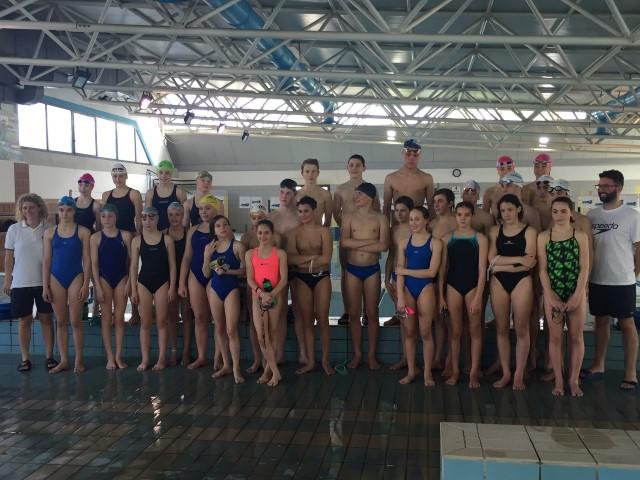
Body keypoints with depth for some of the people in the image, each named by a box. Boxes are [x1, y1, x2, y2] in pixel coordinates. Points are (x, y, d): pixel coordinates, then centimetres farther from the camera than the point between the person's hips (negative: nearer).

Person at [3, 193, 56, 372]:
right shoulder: (14, 229, -1)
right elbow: (9, 257, 4)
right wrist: (7, 279, 2)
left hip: (44, 282, 0)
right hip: (21, 283, 0)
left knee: (46, 318, 7)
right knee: (24, 320, 6)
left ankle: (49, 356, 15)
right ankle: (25, 358, 16)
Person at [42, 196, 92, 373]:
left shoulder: (83, 232, -2)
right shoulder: (50, 232, 5)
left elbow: (87, 260, -3)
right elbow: (46, 260, 5)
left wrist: (86, 284, -8)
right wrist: (45, 285, 1)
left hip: (76, 278, -3)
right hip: (56, 279, 3)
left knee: (75, 321, 0)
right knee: (61, 322, 8)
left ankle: (78, 360, 11)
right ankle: (64, 360, 16)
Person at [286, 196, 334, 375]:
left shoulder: (323, 231, -2)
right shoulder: (294, 233, 2)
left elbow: (326, 258, -13)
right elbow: (290, 258, -12)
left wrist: (303, 260, -11)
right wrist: (313, 256, -16)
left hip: (322, 277, -1)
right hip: (302, 279, 2)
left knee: (322, 319, 1)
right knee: (306, 320, 6)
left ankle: (325, 360, 12)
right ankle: (310, 361, 14)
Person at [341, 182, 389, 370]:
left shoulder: (381, 219, -1)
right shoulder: (349, 218, 4)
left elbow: (384, 246, -14)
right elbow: (344, 242, -12)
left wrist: (356, 245, -12)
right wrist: (370, 241, -15)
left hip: (372, 270, -1)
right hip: (352, 269, 2)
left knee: (372, 313, 5)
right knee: (354, 313, 5)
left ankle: (372, 355, 14)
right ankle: (357, 354, 15)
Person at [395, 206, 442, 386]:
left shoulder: (435, 243, -4)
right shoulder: (405, 243, 7)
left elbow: (432, 272, -12)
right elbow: (399, 272, 3)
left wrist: (406, 271, -7)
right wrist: (400, 296, -7)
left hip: (425, 288, -3)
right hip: (407, 288, 3)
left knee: (425, 332, 1)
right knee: (409, 332, 8)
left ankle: (427, 373, 11)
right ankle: (411, 371, 18)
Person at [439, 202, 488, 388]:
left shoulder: (480, 239, -3)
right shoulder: (447, 239, 4)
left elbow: (482, 270, -6)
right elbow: (443, 269, 5)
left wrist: (478, 296, -12)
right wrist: (440, 294, 0)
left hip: (473, 286, -2)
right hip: (453, 286, 2)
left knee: (475, 330, 5)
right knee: (454, 331, 7)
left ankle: (474, 373, 13)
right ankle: (454, 371, 15)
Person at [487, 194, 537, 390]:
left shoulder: (529, 231, 1)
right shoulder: (495, 231, 8)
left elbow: (529, 262, -10)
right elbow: (492, 261, -4)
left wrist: (502, 260, -9)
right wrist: (519, 260, -10)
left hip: (521, 282, -2)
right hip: (498, 282, 3)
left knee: (521, 329, 1)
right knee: (501, 329, 6)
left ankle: (519, 374, 9)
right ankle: (505, 373, 15)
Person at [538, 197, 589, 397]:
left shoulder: (580, 236, 0)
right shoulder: (543, 237, 1)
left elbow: (584, 268, -3)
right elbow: (542, 269, -1)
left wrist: (577, 296, -11)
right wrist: (551, 296, -9)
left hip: (576, 293, 0)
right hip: (552, 293, 0)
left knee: (576, 337, 5)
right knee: (555, 337, 4)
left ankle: (574, 380, 14)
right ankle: (558, 380, 13)